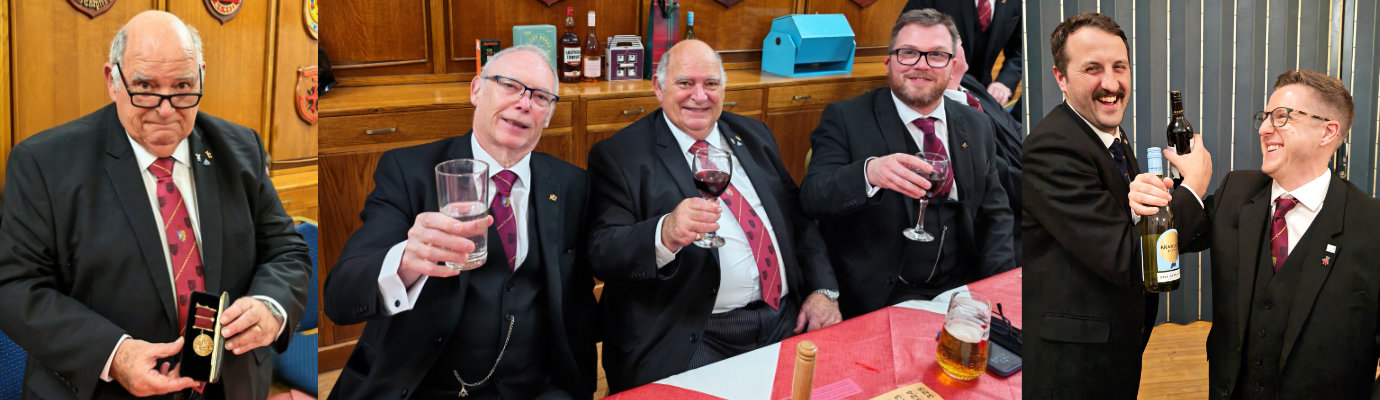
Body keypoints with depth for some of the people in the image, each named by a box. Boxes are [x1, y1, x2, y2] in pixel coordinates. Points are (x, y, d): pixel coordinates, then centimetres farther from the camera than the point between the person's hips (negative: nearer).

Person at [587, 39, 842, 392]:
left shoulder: (754, 136, 17)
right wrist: (666, 234, -31)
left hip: (787, 322, 6)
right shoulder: (620, 156, -1)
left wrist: (824, 290, 4)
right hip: (690, 341, -5)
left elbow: (798, 218, 20)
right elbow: (602, 254, -11)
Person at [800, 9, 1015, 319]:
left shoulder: (976, 126, 12)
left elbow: (994, 214, 17)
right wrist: (868, 173, -36)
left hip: (961, 290, 5)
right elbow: (811, 197, -15)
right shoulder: (845, 119, -3)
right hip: (881, 299, -5)